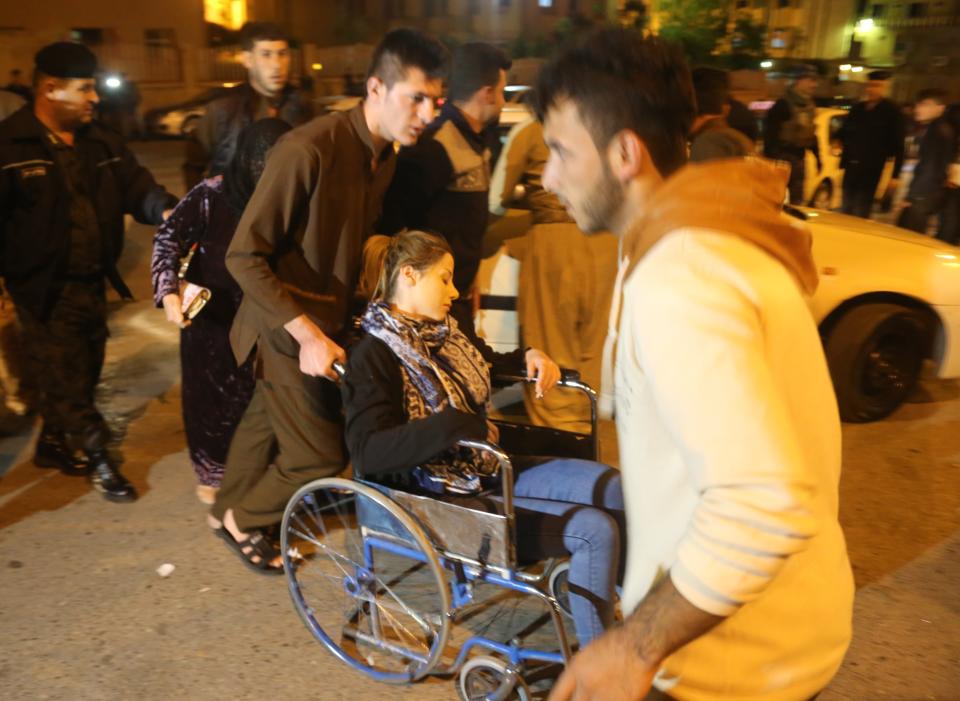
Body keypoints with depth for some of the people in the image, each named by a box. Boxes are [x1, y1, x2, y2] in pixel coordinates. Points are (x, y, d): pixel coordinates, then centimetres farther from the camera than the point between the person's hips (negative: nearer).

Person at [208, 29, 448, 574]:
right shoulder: (308, 150, -26)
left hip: (329, 320, 8)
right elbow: (245, 256, -24)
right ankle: (242, 520, 28)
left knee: (269, 419, 24)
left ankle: (231, 508, 47)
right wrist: (307, 334, -27)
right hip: (289, 329, -7)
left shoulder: (385, 157, 0)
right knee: (320, 454, 0)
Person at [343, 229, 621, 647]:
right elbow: (368, 452, -23)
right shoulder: (375, 355, -12)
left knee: (614, 488, -11)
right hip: (444, 501, -8)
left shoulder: (444, 333, 12)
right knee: (595, 529, -20)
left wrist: (529, 358, 11)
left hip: (489, 471, 8)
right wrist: (453, 427, -32)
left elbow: (484, 374, 32)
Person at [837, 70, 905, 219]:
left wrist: (895, 175, -14)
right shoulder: (858, 108, 12)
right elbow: (844, 132, 23)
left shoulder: (892, 111, -6)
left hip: (870, 172, -6)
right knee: (845, 214, 13)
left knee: (859, 217, -4)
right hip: (851, 169, 6)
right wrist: (838, 142, -2)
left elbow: (898, 145, -9)